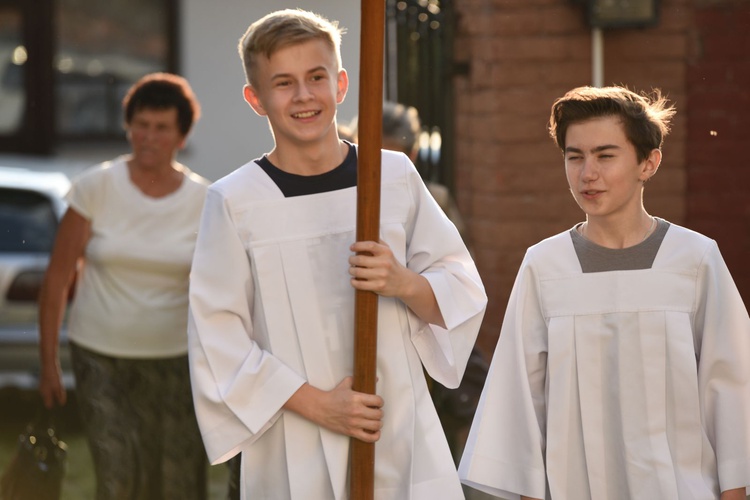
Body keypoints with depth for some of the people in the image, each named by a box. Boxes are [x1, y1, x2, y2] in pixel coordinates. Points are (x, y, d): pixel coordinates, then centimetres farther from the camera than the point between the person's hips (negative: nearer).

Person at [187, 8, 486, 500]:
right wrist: (315, 404, -12)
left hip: (403, 440, 2)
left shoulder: (395, 176, 5)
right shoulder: (235, 201, -3)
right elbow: (217, 337, -4)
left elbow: (464, 293, 9)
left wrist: (404, 283, -12)